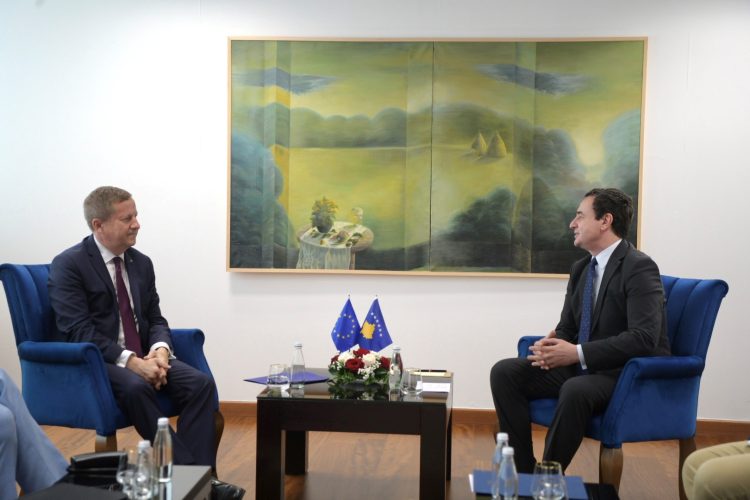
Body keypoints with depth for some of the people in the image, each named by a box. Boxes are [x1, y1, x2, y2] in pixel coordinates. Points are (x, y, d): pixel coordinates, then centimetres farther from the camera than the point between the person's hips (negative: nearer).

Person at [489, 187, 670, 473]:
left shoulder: (639, 267, -13)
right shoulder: (581, 269, 12)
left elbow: (644, 338, -23)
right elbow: (566, 328, 16)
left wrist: (578, 353, -26)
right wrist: (550, 346, -9)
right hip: (583, 366, 8)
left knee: (575, 389, -38)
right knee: (504, 372, -7)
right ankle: (523, 472, -4)